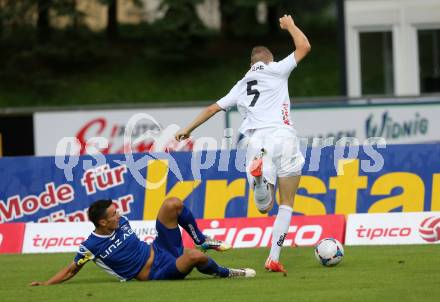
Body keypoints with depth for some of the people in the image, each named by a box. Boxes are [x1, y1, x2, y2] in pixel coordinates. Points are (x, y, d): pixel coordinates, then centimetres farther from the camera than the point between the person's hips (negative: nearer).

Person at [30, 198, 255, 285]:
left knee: (173, 204, -7)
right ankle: (224, 273, -4)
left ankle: (202, 241, 8)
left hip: (161, 248, 7)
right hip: (158, 273, -7)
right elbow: (71, 270, -5)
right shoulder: (91, 246, -15)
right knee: (194, 256, -36)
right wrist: (46, 284, -11)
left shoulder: (121, 223, 3)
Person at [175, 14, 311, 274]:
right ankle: (274, 258, -4)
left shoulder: (241, 86, 25)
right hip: (283, 136, -3)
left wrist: (189, 129, 43)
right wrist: (290, 26, 30)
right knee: (287, 204, 6)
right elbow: (304, 47, 13)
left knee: (264, 206, -1)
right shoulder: (275, 70, 13)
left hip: (257, 142, 3)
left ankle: (259, 175, -36)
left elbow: (213, 108, 31)